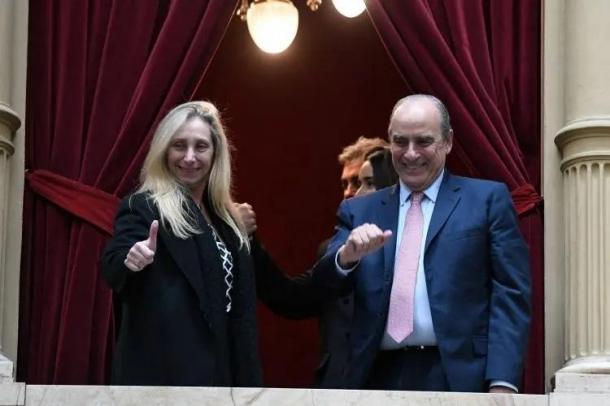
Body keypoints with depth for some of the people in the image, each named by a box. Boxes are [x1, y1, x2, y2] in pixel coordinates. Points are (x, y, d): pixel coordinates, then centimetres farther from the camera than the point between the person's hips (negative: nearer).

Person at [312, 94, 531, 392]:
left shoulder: (488, 199, 4)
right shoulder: (359, 211, 14)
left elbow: (509, 295, -2)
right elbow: (323, 285, 5)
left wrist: (502, 383, -13)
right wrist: (347, 255, -16)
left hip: (458, 376, -3)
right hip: (379, 377, 3)